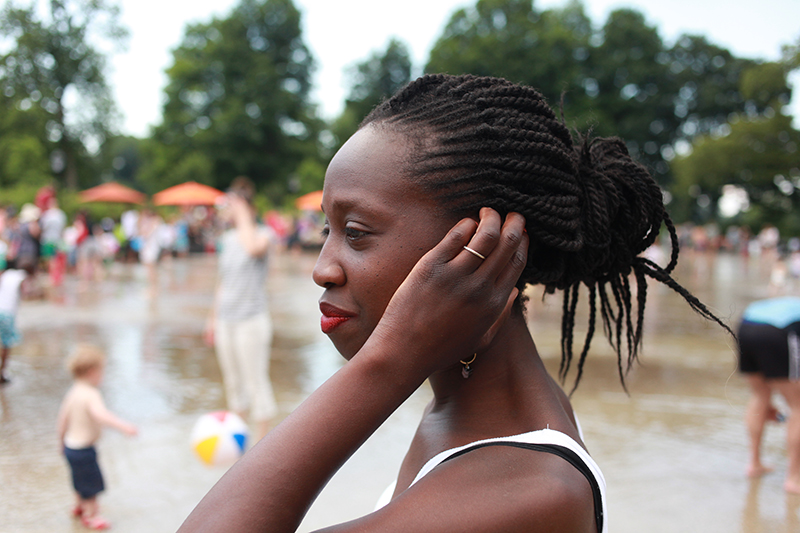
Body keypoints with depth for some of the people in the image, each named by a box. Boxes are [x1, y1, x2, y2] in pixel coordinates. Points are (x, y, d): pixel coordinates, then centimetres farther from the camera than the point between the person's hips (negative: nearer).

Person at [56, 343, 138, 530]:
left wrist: (62, 440, 25)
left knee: (80, 478, 30)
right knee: (91, 482, 10)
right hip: (83, 449, -9)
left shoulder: (73, 391, 2)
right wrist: (123, 425, -56)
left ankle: (81, 505, 50)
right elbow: (100, 414, -45)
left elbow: (63, 416, 12)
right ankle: (90, 515, 26)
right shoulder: (91, 395, -26)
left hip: (70, 444, 9)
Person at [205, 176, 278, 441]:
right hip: (226, 320, 7)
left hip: (252, 321, -7)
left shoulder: (262, 233, -8)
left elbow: (253, 248, -34)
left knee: (256, 383, -3)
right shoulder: (227, 238, 11)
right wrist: (213, 317, 21)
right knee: (233, 383, 15)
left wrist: (243, 215, -20)